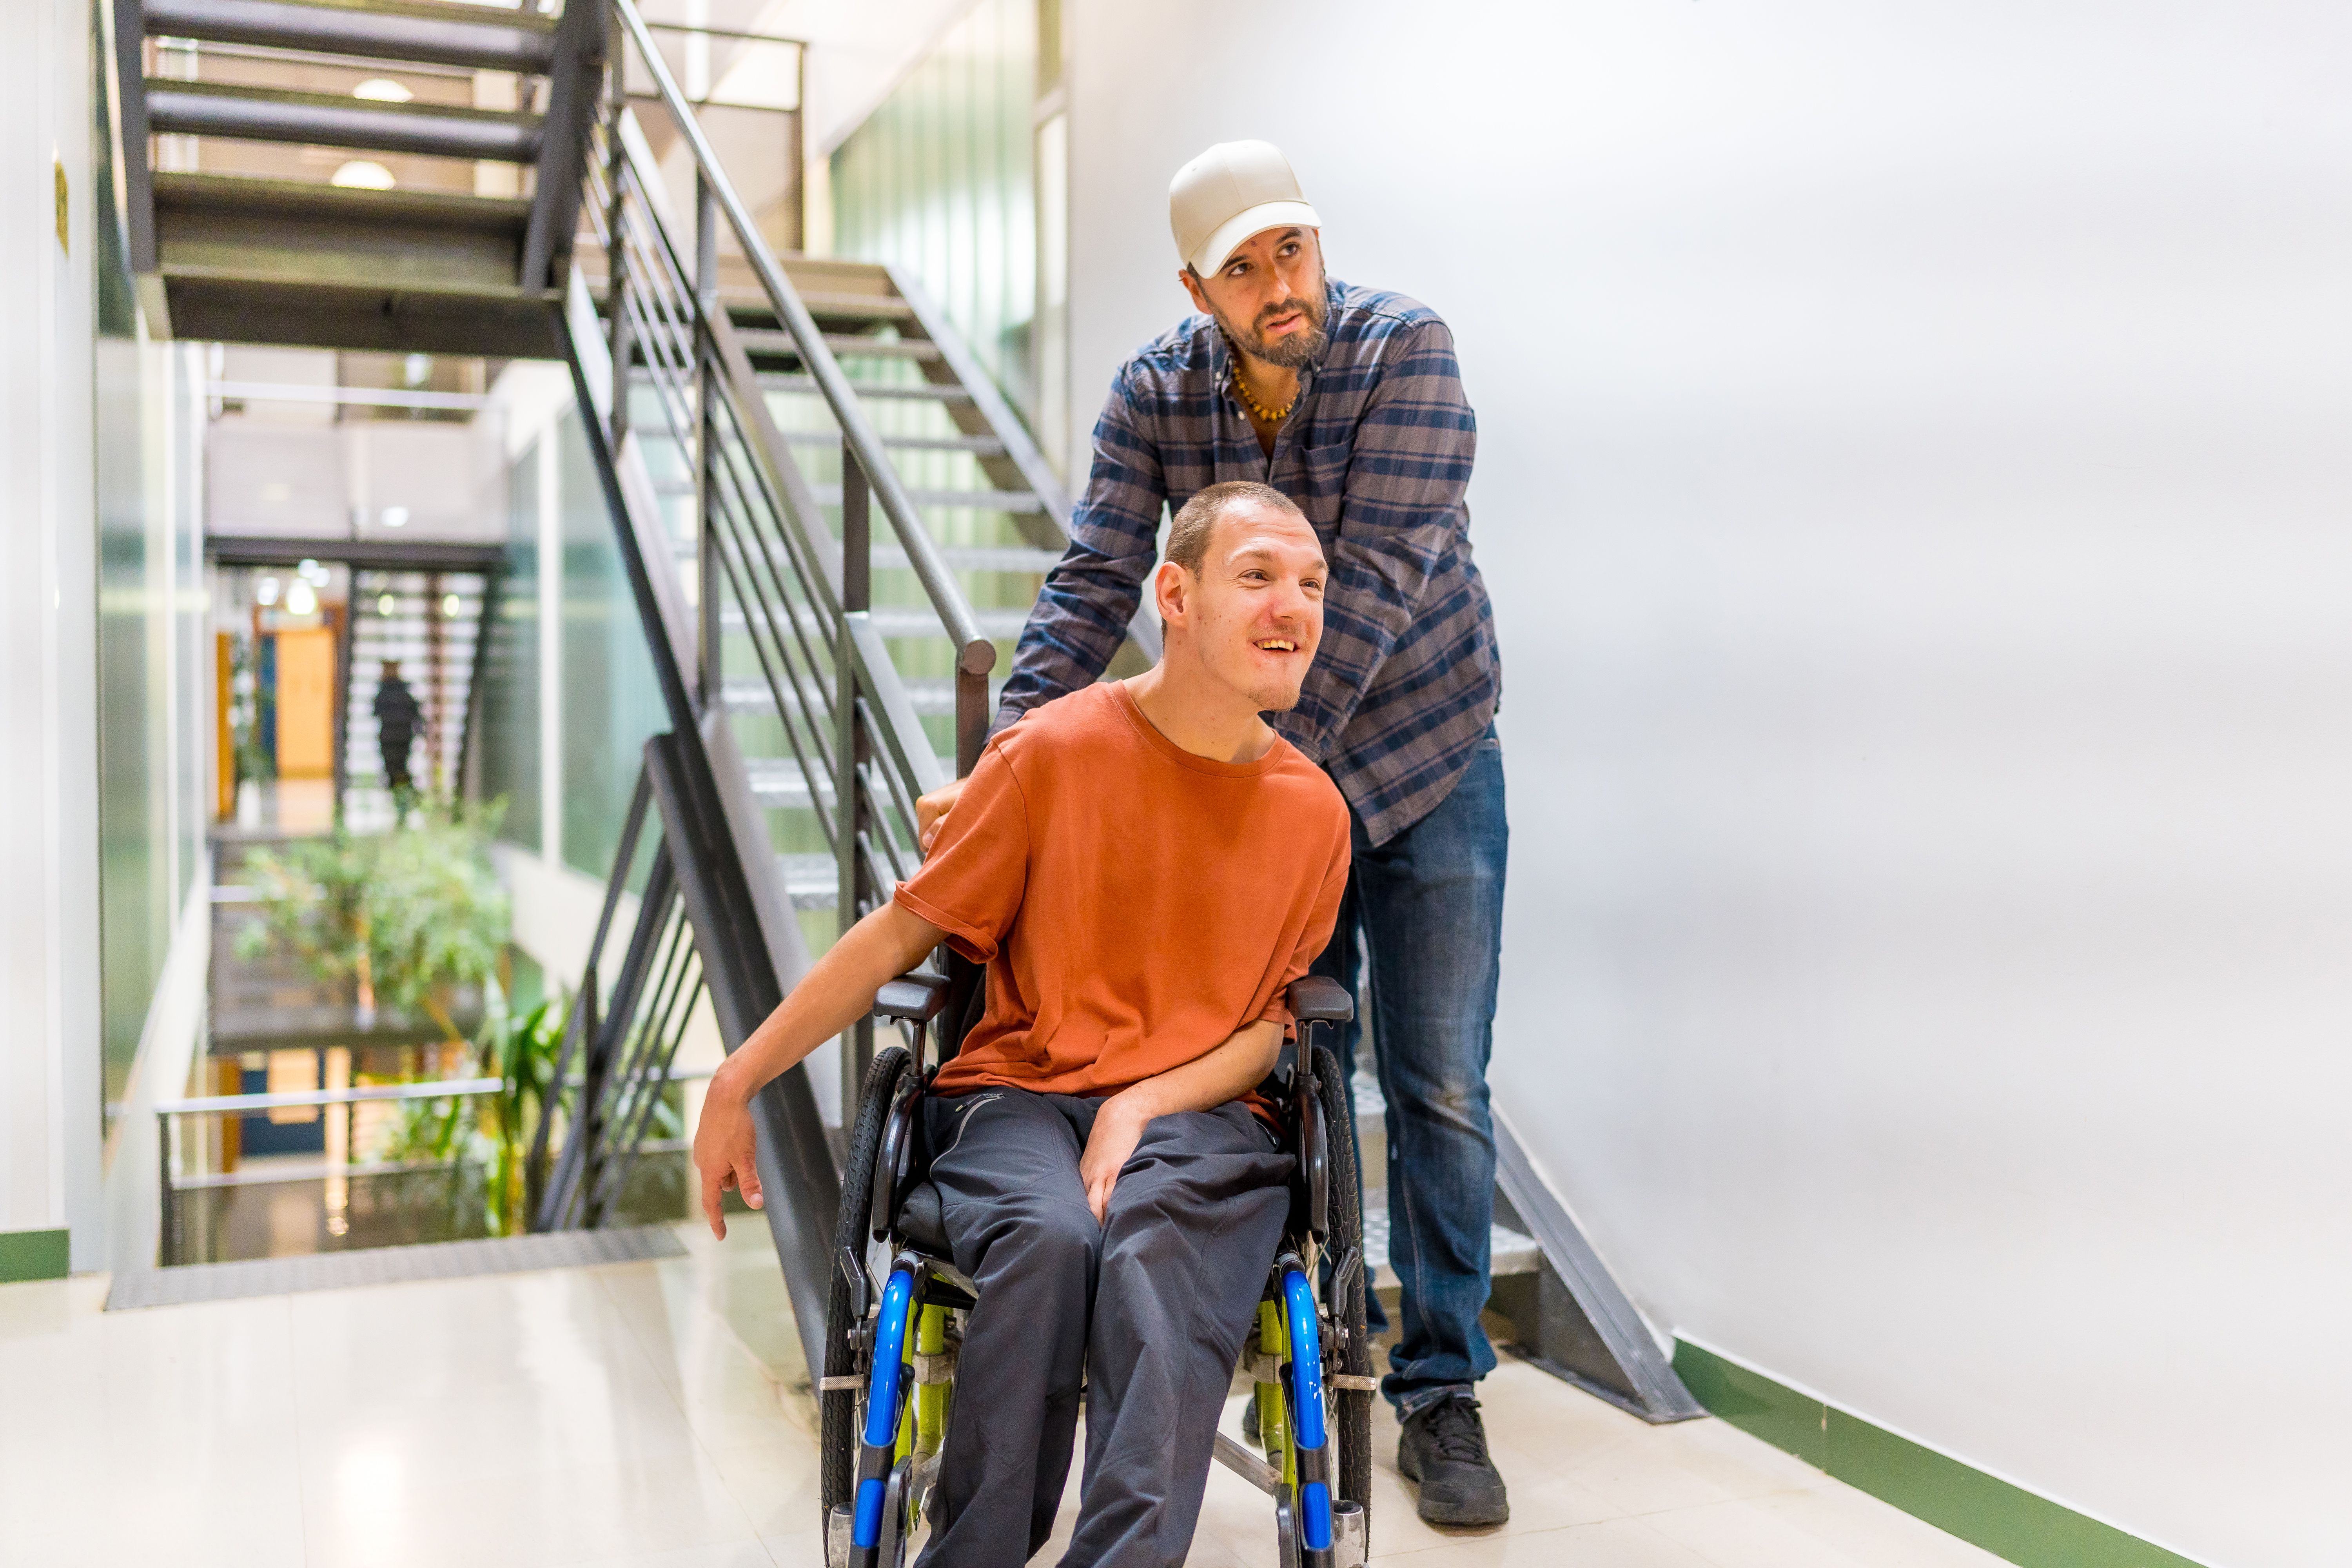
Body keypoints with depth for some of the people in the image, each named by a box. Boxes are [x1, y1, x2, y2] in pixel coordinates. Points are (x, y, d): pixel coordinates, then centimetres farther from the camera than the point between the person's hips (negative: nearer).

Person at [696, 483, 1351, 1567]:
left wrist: (1140, 1109, -10)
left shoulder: (1314, 812, 4)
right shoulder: (1052, 753, -5)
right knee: (1049, 1236, -33)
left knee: (1157, 1249, -32)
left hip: (1195, 1113, 2)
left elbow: (1267, 1021, 9)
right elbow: (900, 935, 2)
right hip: (1017, 1095, -1)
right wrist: (736, 1084, 3)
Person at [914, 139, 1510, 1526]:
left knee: (1438, 1089, 1)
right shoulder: (1155, 395, -9)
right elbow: (1095, 585, -14)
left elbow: (1374, 585, -26)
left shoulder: (1406, 350, -18)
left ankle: (1441, 1395, 15)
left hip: (1423, 766, -2)